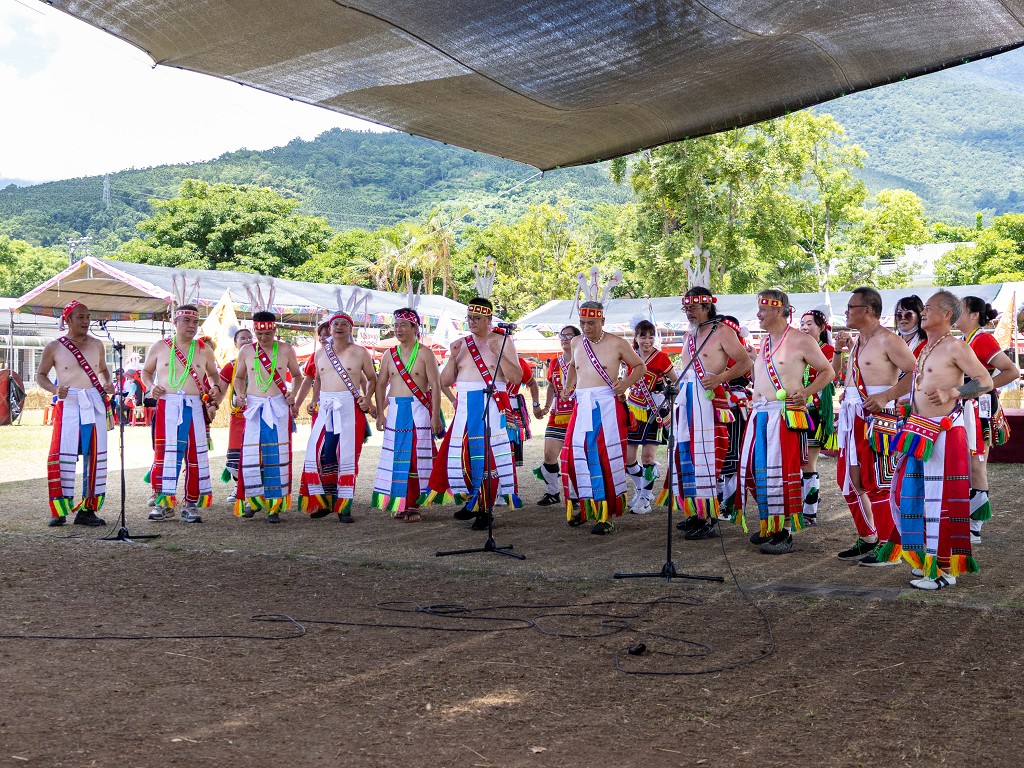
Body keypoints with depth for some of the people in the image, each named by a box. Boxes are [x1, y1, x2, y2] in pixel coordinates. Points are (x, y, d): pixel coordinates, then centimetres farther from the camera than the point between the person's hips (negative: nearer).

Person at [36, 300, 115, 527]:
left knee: (95, 456, 3)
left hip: (95, 405, 4)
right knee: (64, 455, -10)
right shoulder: (54, 347, 1)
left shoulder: (96, 345, 11)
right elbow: (40, 375, 8)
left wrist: (108, 384, 2)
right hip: (68, 406, -3)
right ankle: (59, 510, 0)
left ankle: (87, 509, 11)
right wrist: (54, 389, -10)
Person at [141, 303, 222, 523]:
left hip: (195, 408, 2)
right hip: (167, 406, -2)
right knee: (165, 453, -7)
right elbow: (146, 371, 19)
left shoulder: (203, 350, 12)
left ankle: (191, 504, 7)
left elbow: (213, 373, 25)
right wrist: (150, 386, -1)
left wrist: (215, 388, 5)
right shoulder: (160, 347, 8)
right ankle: (163, 502, 1)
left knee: (196, 454, 0)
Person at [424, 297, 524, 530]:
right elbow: (445, 382, 12)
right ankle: (472, 501, 22)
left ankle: (485, 509, 0)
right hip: (464, 407, 5)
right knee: (462, 453, 3)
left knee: (488, 456, -8)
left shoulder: (503, 342, 2)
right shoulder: (461, 344, 14)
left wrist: (499, 353, -17)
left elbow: (516, 377, -8)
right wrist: (452, 357, -2)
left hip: (492, 406, -4)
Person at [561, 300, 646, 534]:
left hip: (607, 406, -5)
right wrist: (568, 386, 21)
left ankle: (607, 516, -5)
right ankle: (586, 507, 19)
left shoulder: (617, 344, -1)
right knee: (576, 456, 2)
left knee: (607, 458, -8)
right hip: (582, 406, 5)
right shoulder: (576, 343, 13)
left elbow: (640, 367, 7)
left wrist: (626, 382, -10)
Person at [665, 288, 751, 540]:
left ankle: (709, 521, -9)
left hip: (709, 401, -8)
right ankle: (694, 514, 15)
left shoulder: (722, 332, -3)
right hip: (685, 400, 8)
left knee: (704, 457, -12)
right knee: (685, 455, 6)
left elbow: (744, 363, -8)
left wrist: (719, 378, -21)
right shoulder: (689, 336, 21)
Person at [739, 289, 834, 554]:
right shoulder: (764, 342, 18)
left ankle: (785, 533, -5)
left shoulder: (801, 341, -5)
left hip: (785, 415, -8)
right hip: (759, 413, 8)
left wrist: (806, 392, -15)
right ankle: (769, 525, 22)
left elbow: (827, 371, -1)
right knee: (755, 470, 7)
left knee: (782, 472, -10)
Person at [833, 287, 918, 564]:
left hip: (877, 416, -9)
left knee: (878, 482, -7)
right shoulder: (857, 341, 18)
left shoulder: (887, 339, -9)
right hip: (851, 416, 10)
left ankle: (887, 545, 0)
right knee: (851, 480, 12)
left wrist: (886, 396, -24)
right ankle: (867, 539, 22)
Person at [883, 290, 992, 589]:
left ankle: (945, 569, -1)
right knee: (912, 495, 12)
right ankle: (925, 560, 23)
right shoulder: (926, 348, 17)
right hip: (919, 433, 9)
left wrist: (951, 393, -24)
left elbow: (985, 381, -13)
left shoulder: (955, 347, -9)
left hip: (943, 434, -9)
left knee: (940, 499, -6)